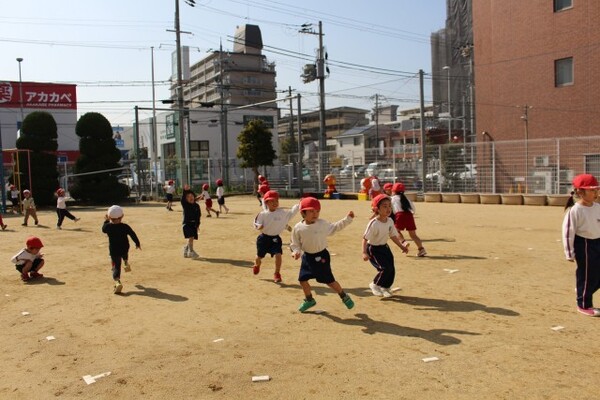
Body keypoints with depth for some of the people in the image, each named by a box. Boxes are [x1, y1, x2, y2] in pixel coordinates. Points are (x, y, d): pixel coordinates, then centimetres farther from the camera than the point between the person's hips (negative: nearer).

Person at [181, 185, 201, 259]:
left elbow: (199, 215, 10)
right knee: (191, 237, -19)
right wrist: (185, 190, -38)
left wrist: (198, 224, 6)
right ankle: (191, 251, -13)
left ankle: (186, 248, 34)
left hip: (194, 224, 4)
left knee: (191, 238, 9)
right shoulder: (185, 204, -3)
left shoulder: (196, 206, 6)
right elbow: (183, 197, -22)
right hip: (187, 223, -4)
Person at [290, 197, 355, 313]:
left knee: (329, 280, 0)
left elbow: (334, 228, 8)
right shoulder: (298, 228, -10)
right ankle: (309, 300, 33)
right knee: (302, 279, 8)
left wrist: (347, 219, 4)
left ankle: (344, 297, 23)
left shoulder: (322, 224, -10)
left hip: (321, 256, -3)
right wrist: (296, 251, -19)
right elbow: (295, 243, 1)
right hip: (307, 256, 3)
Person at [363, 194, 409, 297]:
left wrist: (401, 246, 5)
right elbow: (365, 238, -24)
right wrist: (364, 253, -32)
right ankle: (375, 285, 9)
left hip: (384, 247, 7)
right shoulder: (374, 223, -26)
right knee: (385, 268, -16)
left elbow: (393, 236, 9)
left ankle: (385, 287, 28)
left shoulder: (390, 221, -5)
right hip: (373, 249, -7)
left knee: (391, 270, 4)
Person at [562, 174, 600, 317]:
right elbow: (568, 232, -16)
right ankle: (583, 305, 21)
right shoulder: (575, 210, -17)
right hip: (583, 245, -7)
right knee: (586, 276, 4)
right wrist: (569, 253, -15)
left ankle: (584, 297, 33)